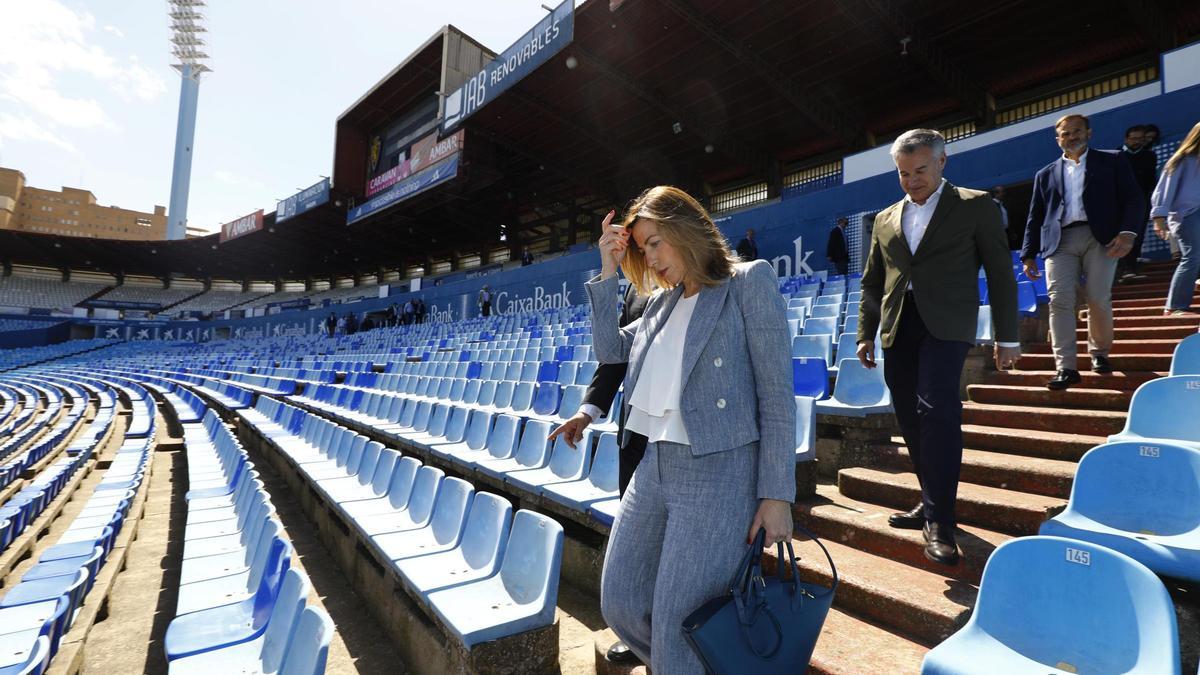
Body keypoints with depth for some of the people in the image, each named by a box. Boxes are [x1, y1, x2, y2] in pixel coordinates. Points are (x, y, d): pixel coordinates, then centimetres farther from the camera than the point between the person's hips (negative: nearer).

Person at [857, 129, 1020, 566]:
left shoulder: (975, 206, 8)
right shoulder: (885, 219, 18)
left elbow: (1000, 273, 5)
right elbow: (871, 283, 18)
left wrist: (1007, 337, 1)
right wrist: (866, 333, 10)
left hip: (945, 323, -4)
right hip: (897, 327, 5)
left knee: (937, 410, -20)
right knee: (911, 420, 7)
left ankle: (939, 520, -11)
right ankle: (933, 503, 23)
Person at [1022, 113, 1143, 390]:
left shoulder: (1112, 161, 16)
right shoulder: (1046, 174, 21)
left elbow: (1132, 198, 7)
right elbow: (1035, 218, 17)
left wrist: (1128, 232, -11)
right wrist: (1029, 255, 8)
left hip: (1100, 237, -1)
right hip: (1060, 242, 1)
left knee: (1099, 300, -7)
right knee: (1060, 301, -11)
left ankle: (1099, 352, 17)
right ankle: (1066, 368, -13)